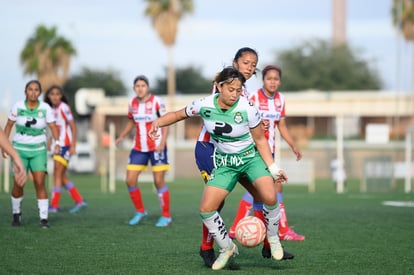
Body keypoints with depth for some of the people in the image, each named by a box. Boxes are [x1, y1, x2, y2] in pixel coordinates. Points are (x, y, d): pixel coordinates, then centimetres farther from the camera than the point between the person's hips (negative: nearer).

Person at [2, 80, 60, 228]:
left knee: (40, 183, -12)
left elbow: (53, 127, -14)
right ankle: (16, 214, 20)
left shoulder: (45, 108, -7)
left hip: (38, 150, 0)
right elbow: (8, 125, 4)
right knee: (18, 184, -4)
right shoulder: (17, 107, -6)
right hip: (20, 149, 0)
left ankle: (44, 218, -8)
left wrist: (57, 143, -30)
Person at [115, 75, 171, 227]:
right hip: (139, 148, 5)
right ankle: (140, 211, 19)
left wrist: (162, 142, -20)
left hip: (156, 147, -5)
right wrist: (121, 136, 4)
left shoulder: (156, 102, -10)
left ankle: (166, 216, 8)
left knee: (159, 181, -5)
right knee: (130, 180, 0)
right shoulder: (132, 103, 5)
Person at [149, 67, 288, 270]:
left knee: (269, 198, -28)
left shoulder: (247, 109, -21)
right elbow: (178, 115, 2)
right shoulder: (204, 105, -15)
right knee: (205, 209, -10)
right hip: (225, 163, 3)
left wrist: (273, 168, -13)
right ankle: (227, 248, 14)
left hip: (251, 157, -3)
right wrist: (158, 123, -16)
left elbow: (260, 140, -9)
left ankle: (273, 238, 1)